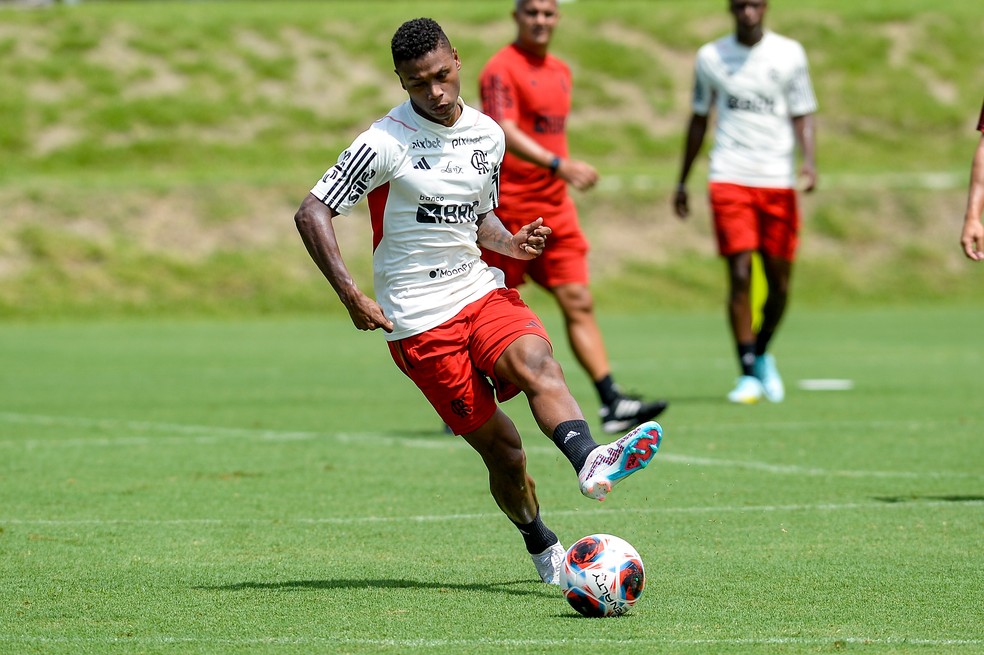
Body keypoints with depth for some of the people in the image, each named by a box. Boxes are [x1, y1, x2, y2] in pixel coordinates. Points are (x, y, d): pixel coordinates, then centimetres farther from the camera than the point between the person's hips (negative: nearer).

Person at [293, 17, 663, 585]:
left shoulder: (488, 135, 8)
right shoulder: (386, 143, -11)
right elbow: (312, 212, -10)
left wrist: (510, 243, 1)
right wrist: (352, 294, -19)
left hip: (481, 292, 4)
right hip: (419, 320, -4)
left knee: (538, 362, -29)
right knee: (502, 447, -3)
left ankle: (592, 464, -52)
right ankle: (543, 547, 20)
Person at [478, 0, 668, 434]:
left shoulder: (560, 72, 15)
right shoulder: (501, 70, -11)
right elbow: (505, 134, -25)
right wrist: (558, 165, -36)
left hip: (555, 206, 7)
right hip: (509, 206, -7)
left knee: (578, 302, -2)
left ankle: (611, 403, -8)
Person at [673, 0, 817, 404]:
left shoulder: (789, 54, 5)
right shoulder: (711, 57, 7)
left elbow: (802, 114, 5)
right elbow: (699, 120, 16)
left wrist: (809, 160, -13)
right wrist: (682, 182, 18)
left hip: (778, 180, 1)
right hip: (729, 177, -1)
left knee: (779, 282, 3)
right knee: (740, 275, -12)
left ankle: (762, 353, 29)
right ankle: (748, 375, -7)